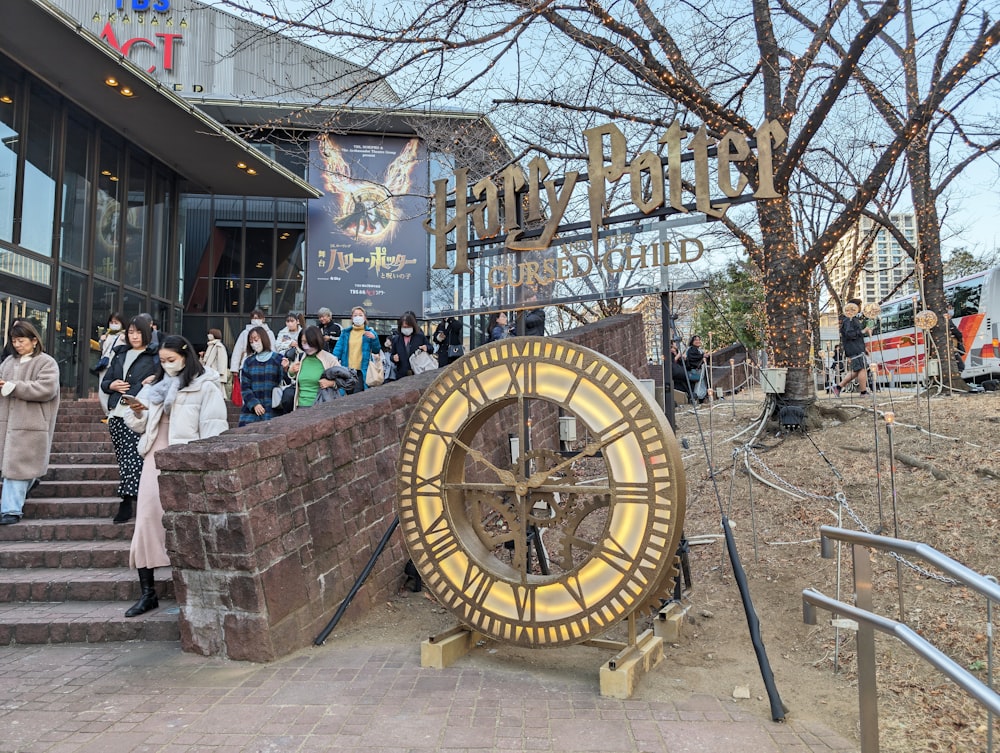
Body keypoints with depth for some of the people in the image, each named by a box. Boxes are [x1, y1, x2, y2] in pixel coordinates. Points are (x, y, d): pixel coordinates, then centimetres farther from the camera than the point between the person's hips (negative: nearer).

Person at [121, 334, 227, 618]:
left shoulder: (205, 387, -2)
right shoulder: (156, 387, 17)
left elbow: (213, 430, -9)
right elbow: (140, 427, 21)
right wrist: (137, 413, -2)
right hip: (155, 459, 6)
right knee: (147, 521, 0)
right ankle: (147, 593, 8)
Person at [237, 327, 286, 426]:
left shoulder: (278, 359, 5)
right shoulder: (248, 362, 12)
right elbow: (244, 387, 7)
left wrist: (285, 370, -21)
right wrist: (254, 404, -7)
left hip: (272, 411, -2)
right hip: (250, 411, 2)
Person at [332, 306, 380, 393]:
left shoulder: (370, 332, 6)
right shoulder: (346, 333, 11)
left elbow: (376, 351, 4)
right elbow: (339, 348, 5)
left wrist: (374, 339, -14)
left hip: (362, 371, -3)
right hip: (347, 370, 3)